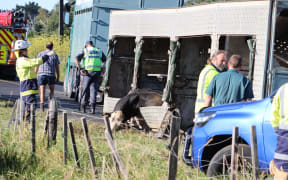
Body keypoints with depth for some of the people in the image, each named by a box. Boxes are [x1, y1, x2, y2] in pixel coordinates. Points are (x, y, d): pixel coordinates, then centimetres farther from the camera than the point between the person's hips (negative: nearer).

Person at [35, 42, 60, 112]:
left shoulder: (40, 54, 6)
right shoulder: (55, 55, 5)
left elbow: (37, 65, 4)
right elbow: (57, 67, 4)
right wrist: (58, 77, 10)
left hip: (41, 75, 0)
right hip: (51, 75, 0)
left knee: (42, 91, 0)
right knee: (51, 90, 18)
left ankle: (42, 105, -14)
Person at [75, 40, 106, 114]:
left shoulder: (85, 51, 7)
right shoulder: (99, 51, 16)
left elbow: (77, 59, -5)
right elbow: (105, 61, 15)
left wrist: (80, 69, -5)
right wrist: (103, 70, 13)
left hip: (88, 72, -2)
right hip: (97, 72, 2)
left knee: (85, 89, 7)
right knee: (94, 89, 2)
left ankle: (83, 107, 11)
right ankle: (93, 107, -11)